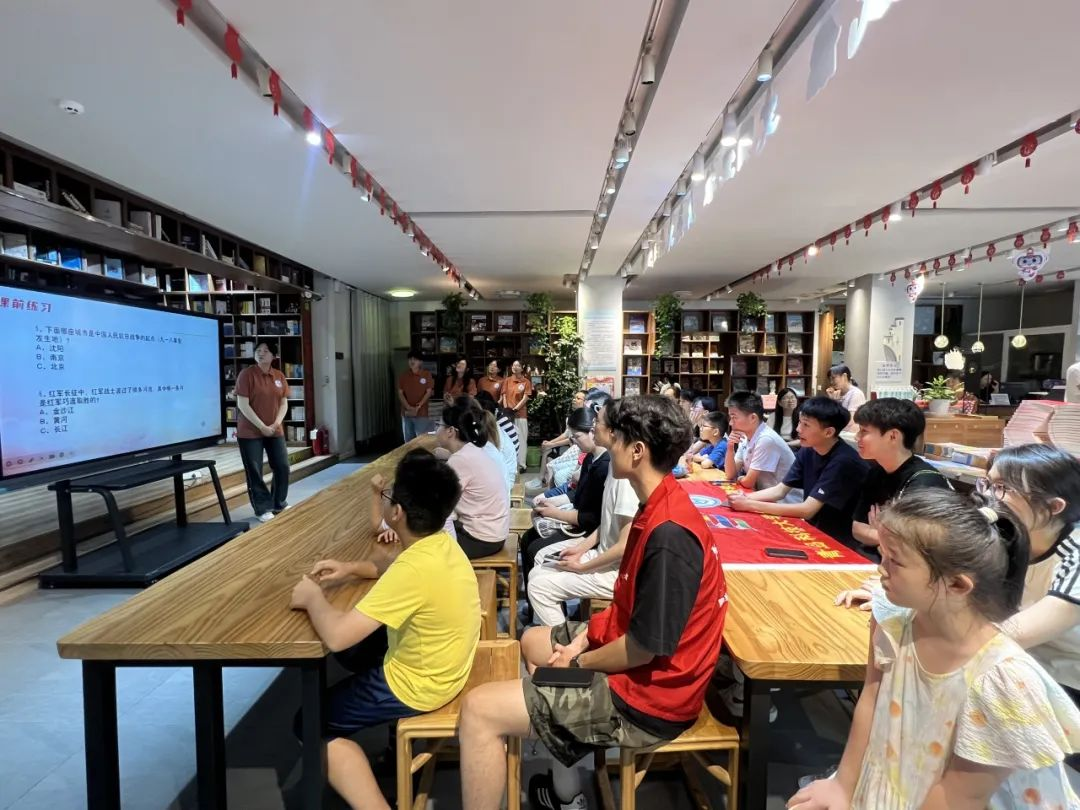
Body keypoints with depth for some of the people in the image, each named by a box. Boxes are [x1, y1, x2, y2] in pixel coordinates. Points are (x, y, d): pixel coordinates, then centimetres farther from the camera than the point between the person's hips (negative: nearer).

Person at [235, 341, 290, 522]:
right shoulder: (246, 374, -9)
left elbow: (284, 403, 8)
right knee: (254, 472, 1)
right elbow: (242, 405, -13)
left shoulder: (280, 377, 6)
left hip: (275, 431, 5)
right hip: (250, 432, -5)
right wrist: (262, 426, -16)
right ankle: (262, 509, 13)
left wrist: (276, 423, -8)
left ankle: (279, 504, 24)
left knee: (283, 467, 7)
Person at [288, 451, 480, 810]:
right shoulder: (441, 544, -7)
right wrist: (351, 569, 1)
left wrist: (313, 597, -15)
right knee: (357, 646, 27)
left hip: (416, 687, -8)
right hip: (441, 666, 8)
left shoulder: (415, 568, -35)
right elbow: (393, 565, 16)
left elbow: (336, 635, -34)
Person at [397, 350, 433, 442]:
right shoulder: (403, 375, 5)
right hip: (406, 412, 3)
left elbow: (429, 392, -4)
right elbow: (400, 393, 3)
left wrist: (418, 406, -15)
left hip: (422, 413, -3)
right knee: (408, 439, 10)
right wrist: (408, 407, -11)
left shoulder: (427, 374, -2)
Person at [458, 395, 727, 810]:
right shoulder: (660, 506, 2)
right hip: (635, 650, 10)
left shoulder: (668, 535, -30)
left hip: (646, 695, -10)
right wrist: (580, 641, 0)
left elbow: (642, 649, -25)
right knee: (533, 640, 26)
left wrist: (578, 661, -9)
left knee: (478, 709, -13)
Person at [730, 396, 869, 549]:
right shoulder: (808, 451, -2)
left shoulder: (844, 462, -24)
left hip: (842, 543, -6)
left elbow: (807, 510, -27)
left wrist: (750, 505, -28)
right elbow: (780, 490, 1)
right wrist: (746, 497, -17)